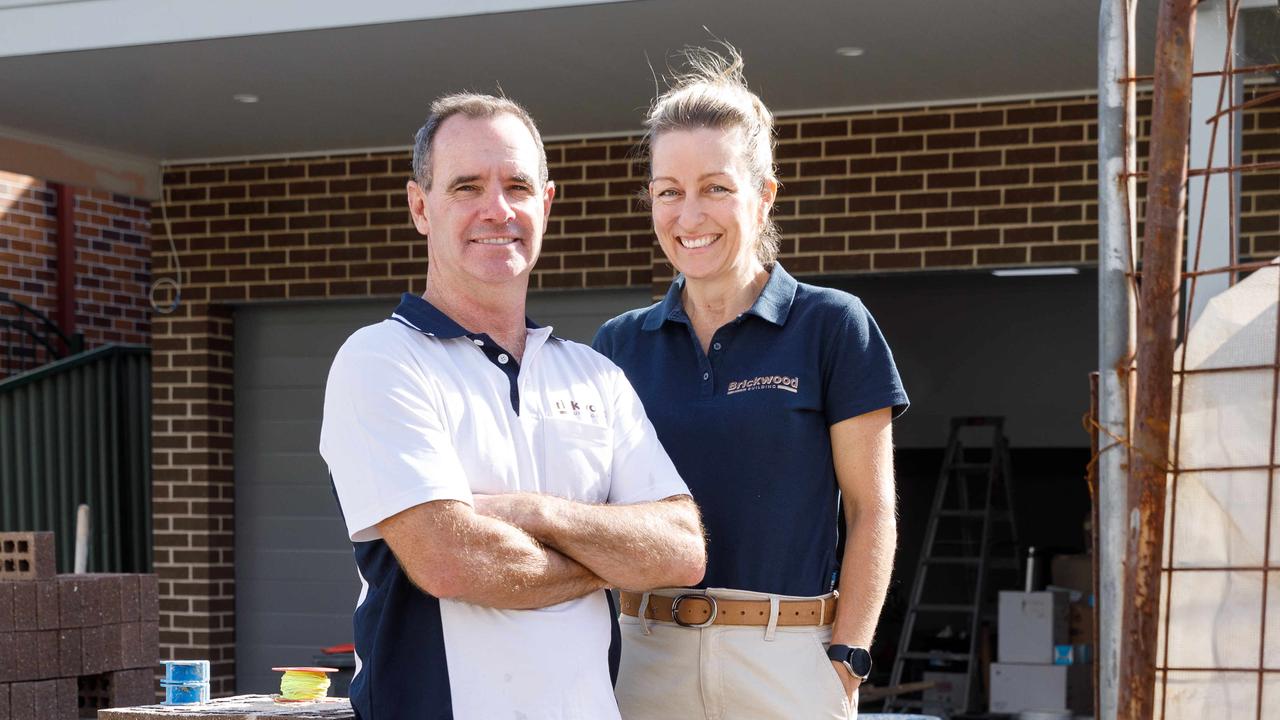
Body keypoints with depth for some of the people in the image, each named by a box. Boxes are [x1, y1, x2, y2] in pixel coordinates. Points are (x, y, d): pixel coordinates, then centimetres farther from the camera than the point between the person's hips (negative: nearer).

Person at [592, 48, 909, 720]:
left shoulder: (833, 325, -2)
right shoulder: (620, 343, 8)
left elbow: (871, 511, -2)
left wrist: (845, 661, -8)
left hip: (788, 658, -3)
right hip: (645, 654, 3)